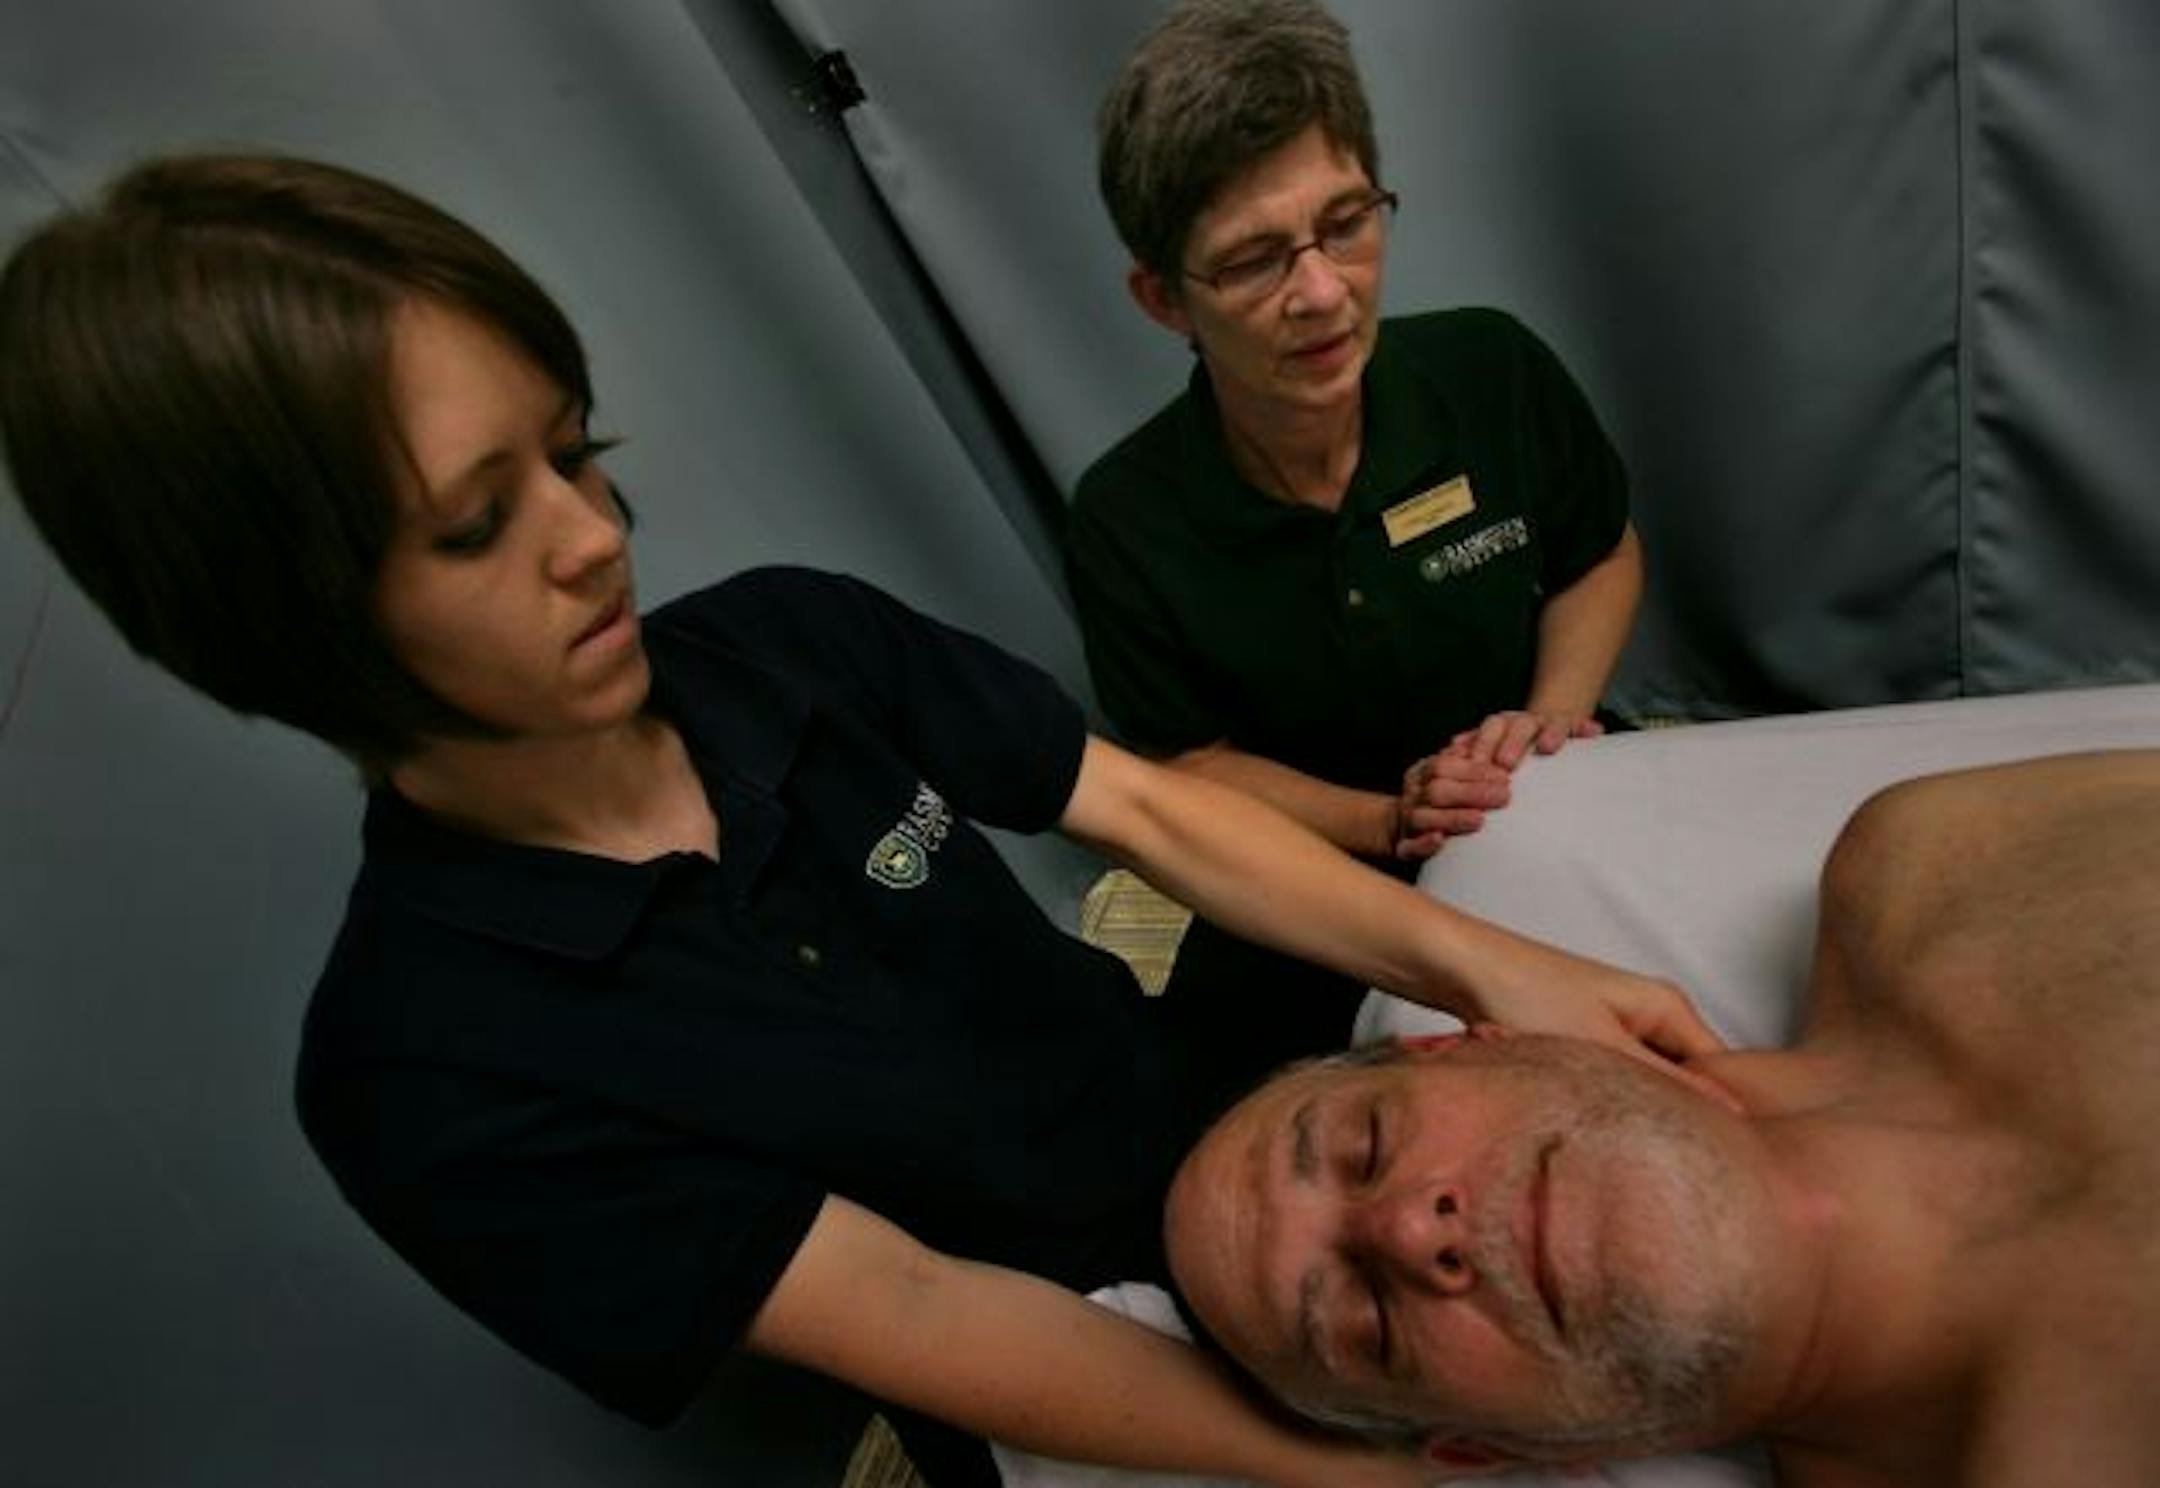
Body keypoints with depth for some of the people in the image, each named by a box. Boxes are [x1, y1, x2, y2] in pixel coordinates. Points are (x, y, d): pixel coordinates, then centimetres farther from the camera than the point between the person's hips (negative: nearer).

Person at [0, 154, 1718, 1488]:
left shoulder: (793, 638, -14)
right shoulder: (425, 1063, -27)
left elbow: (1149, 806, -14)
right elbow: (928, 1325, -29)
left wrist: (1477, 958, -27)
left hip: (1233, 1142, 4)